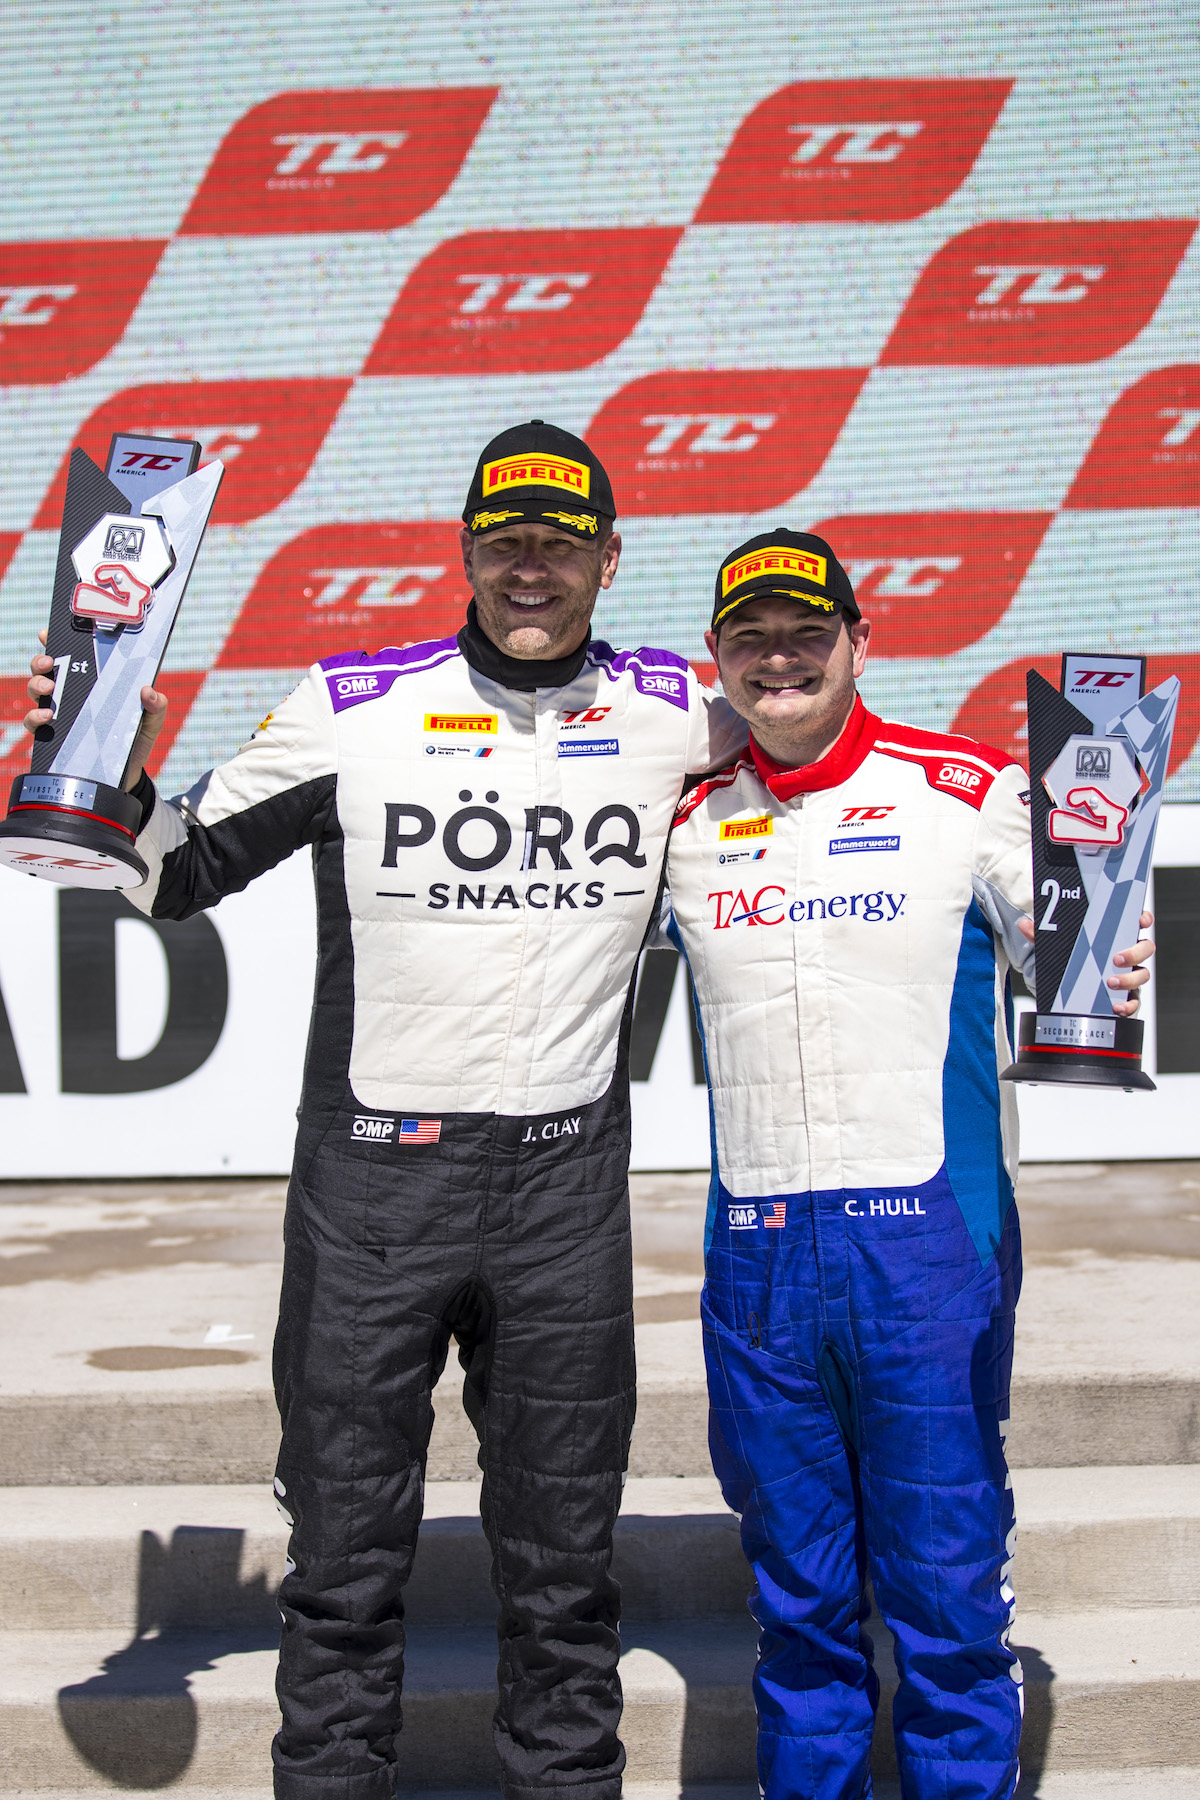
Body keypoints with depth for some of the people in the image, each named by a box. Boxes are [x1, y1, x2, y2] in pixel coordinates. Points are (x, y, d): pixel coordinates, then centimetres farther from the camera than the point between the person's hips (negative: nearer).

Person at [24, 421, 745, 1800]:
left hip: (567, 1183, 2)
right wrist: (105, 764, -14)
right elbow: (175, 878, 3)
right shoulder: (353, 706, -2)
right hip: (372, 1179, -1)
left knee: (562, 1555, 12)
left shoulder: (669, 712, 3)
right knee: (345, 1546, 7)